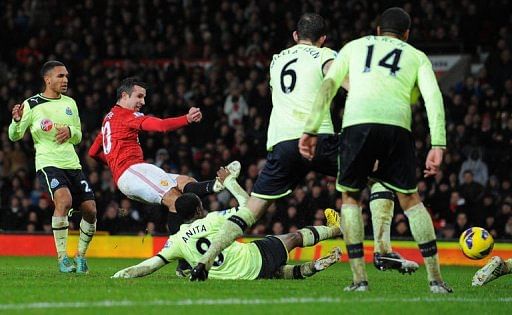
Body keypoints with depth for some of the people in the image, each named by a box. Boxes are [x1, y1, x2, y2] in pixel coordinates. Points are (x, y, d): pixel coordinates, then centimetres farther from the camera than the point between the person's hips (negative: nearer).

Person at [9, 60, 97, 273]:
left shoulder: (70, 104, 14)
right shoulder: (32, 105, -3)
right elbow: (15, 136, -2)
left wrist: (70, 131, -3)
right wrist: (17, 121, -23)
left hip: (72, 164, 6)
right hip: (47, 164, -6)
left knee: (90, 210, -4)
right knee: (64, 200, -30)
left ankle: (81, 256, 18)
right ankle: (62, 258, -22)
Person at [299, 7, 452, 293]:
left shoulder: (354, 47, 29)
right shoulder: (417, 56, 26)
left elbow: (328, 85, 15)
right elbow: (433, 96, 10)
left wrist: (311, 130, 10)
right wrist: (438, 146, 3)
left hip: (357, 122, 0)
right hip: (398, 125, 0)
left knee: (350, 197, 16)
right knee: (410, 199, 15)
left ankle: (360, 278, 7)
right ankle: (436, 279, 10)